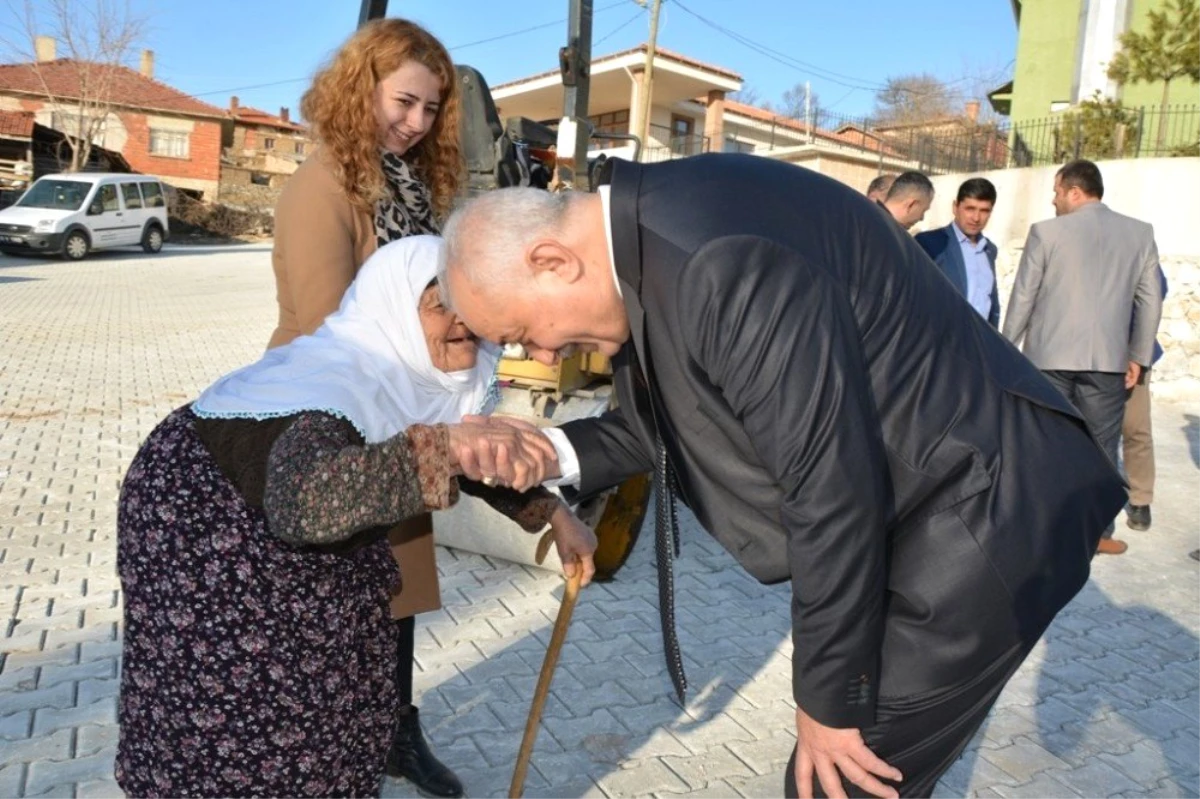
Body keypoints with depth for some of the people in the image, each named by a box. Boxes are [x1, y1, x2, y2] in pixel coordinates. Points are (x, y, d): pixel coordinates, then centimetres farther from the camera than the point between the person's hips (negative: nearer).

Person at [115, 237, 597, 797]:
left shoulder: (440, 371, -14)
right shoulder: (337, 381, -39)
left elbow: (480, 458, 5)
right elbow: (303, 502, -59)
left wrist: (554, 515, 4)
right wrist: (443, 443, -66)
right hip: (198, 524, -7)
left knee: (338, 691, 13)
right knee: (232, 713, 3)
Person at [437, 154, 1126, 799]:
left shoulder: (721, 257, -30)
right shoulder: (646, 248, 1)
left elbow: (831, 483, -27)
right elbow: (671, 423, 11)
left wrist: (830, 696, -15)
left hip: (979, 513, -9)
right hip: (913, 509, 9)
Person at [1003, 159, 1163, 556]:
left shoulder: (1046, 232, -5)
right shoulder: (1141, 233, 5)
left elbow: (1023, 297, -3)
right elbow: (1150, 300, 6)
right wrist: (1139, 356, 13)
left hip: (1049, 354, -2)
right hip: (1108, 358, 2)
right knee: (1100, 447, 9)